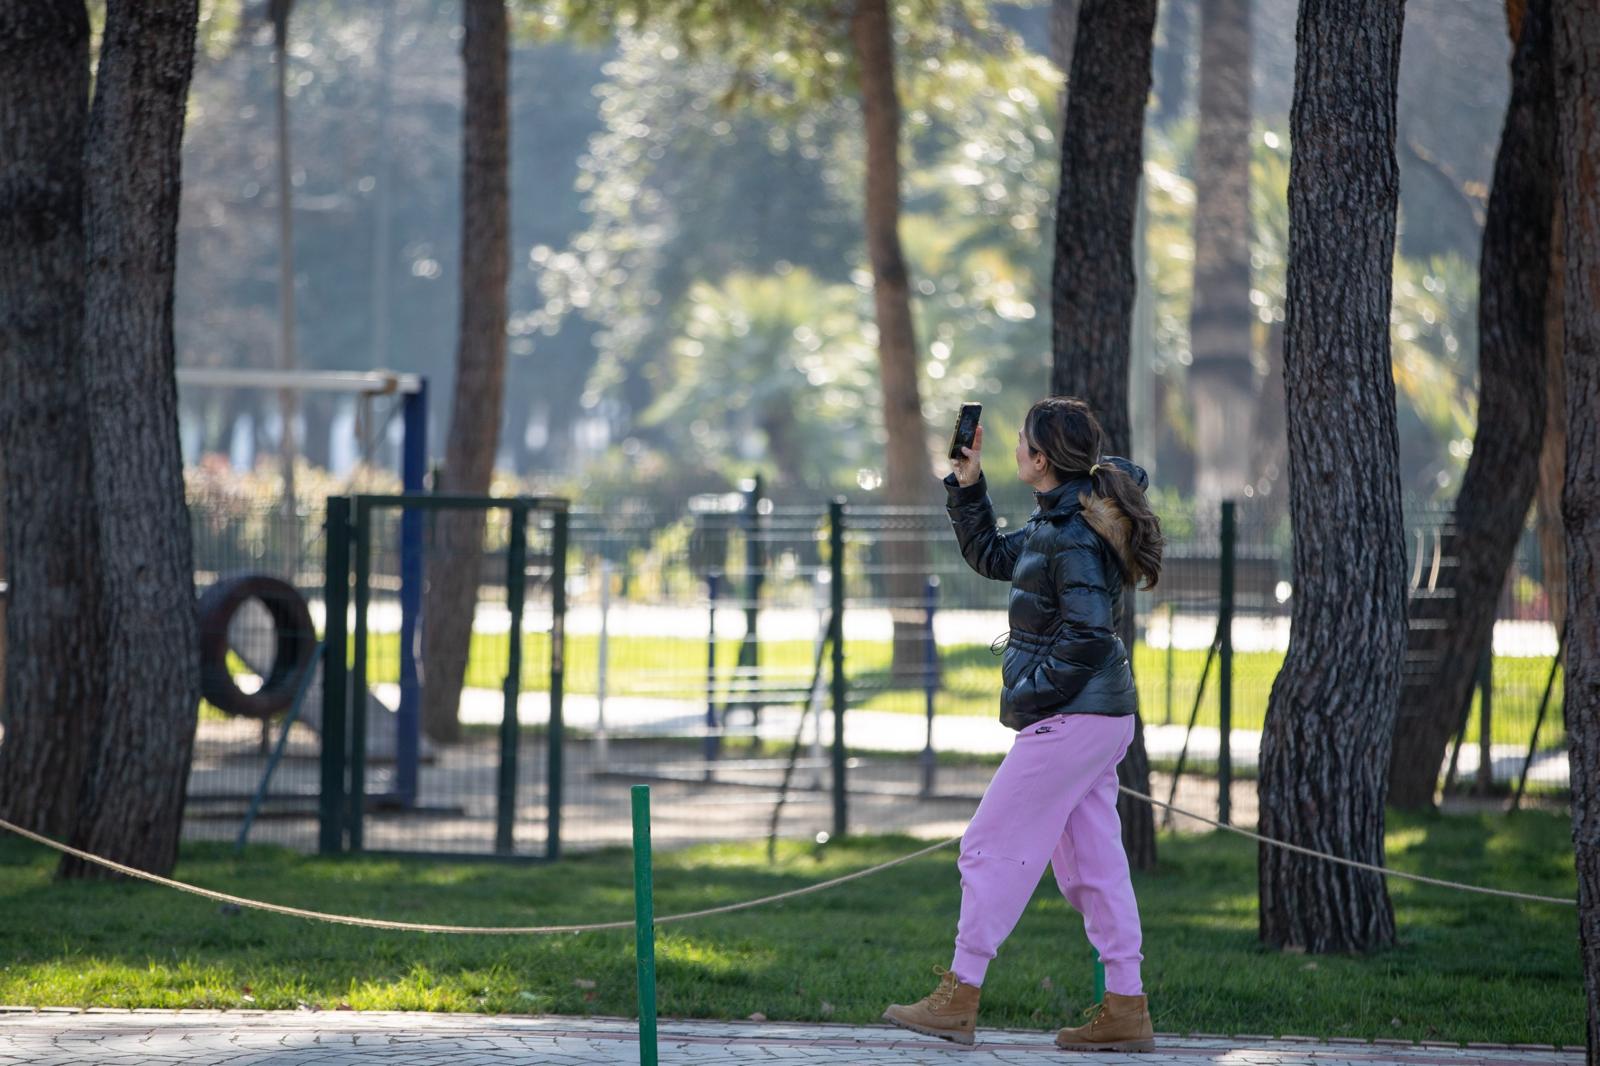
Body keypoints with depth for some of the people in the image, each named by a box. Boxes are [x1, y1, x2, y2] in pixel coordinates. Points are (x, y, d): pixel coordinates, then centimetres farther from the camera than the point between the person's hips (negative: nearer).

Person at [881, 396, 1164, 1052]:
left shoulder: (1074, 536, -18)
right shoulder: (1053, 523, 13)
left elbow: (1086, 636, -22)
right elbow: (990, 557, 28)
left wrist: (1030, 693, -15)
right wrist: (967, 487, 19)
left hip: (1069, 720, -10)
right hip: (1100, 719, 10)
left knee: (991, 849, -3)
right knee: (1091, 863, 10)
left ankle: (957, 1001, 0)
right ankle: (1126, 1010, 9)